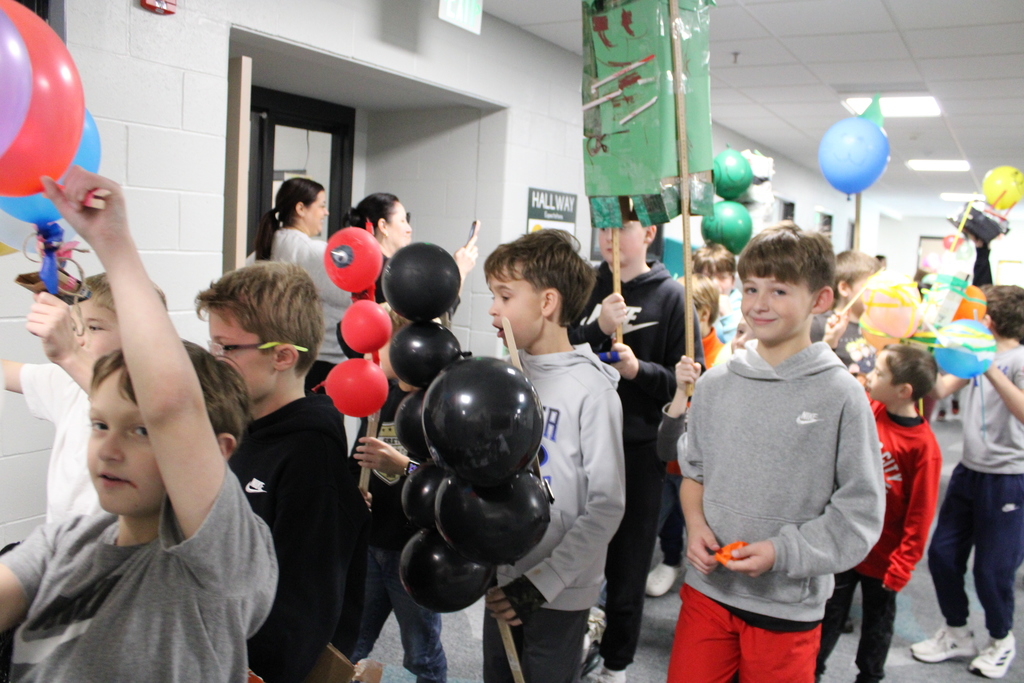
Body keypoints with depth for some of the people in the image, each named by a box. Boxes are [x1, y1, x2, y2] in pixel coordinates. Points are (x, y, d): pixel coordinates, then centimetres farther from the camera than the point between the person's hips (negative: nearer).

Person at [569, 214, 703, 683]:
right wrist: (597, 330, -18)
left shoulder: (671, 296, -3)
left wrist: (639, 369, -21)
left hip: (639, 447, -2)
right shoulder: (586, 288, 3)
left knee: (626, 564, 9)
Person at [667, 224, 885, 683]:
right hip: (707, 589, 3)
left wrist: (782, 551, -18)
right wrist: (696, 523, -6)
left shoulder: (840, 395, -10)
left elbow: (860, 511, -9)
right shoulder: (716, 384, 1)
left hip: (789, 605, -3)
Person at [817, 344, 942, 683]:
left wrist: (901, 567, -13)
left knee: (878, 620, 19)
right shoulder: (867, 409, -9)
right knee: (831, 612, 19)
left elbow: (920, 516, -16)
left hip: (882, 555, -4)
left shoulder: (924, 446, -21)